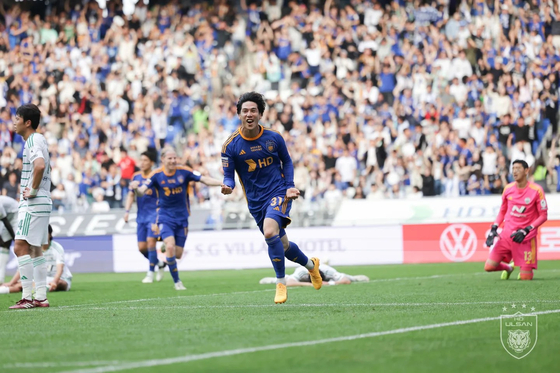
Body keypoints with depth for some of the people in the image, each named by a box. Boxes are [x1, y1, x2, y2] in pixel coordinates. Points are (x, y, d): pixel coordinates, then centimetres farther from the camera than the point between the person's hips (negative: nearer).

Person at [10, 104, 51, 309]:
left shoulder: (33, 141, -14)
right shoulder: (39, 139, 16)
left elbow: (40, 165, -33)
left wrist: (33, 190, -22)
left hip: (33, 203, -10)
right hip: (42, 202, 10)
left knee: (20, 247, -13)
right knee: (35, 249, 12)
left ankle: (27, 296, -16)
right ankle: (41, 297, 13)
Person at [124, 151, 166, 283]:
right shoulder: (136, 176, 8)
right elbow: (131, 195, 16)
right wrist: (127, 211, 5)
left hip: (154, 214, -6)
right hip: (141, 216, 6)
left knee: (151, 241, -17)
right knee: (142, 247, 2)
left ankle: (150, 274, -8)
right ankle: (159, 264, 27)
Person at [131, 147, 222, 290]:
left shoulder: (184, 172, -6)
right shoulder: (157, 175, -8)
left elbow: (205, 180, -8)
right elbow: (142, 191, -14)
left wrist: (223, 183, -21)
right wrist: (136, 188, -37)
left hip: (182, 218, 2)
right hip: (165, 217, -2)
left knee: (178, 254, 2)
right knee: (170, 247, -23)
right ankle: (177, 281, -10)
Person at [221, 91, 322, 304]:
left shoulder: (274, 138, -4)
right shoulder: (230, 145, -7)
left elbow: (287, 161, 11)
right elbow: (229, 175, -5)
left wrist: (289, 186, -3)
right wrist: (228, 187, -28)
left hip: (278, 193, -2)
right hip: (255, 201, 2)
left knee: (270, 232, -28)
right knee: (282, 245, 10)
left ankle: (281, 282, -13)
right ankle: (311, 264, 42)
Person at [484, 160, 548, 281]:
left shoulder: (536, 190, -10)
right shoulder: (508, 189, 3)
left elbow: (543, 216, -6)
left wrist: (526, 231, -16)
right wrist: (494, 228, 2)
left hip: (526, 238, -4)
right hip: (507, 234, 4)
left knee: (525, 277, -8)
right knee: (489, 266, -6)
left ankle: (524, 269, 30)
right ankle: (508, 267, 27)